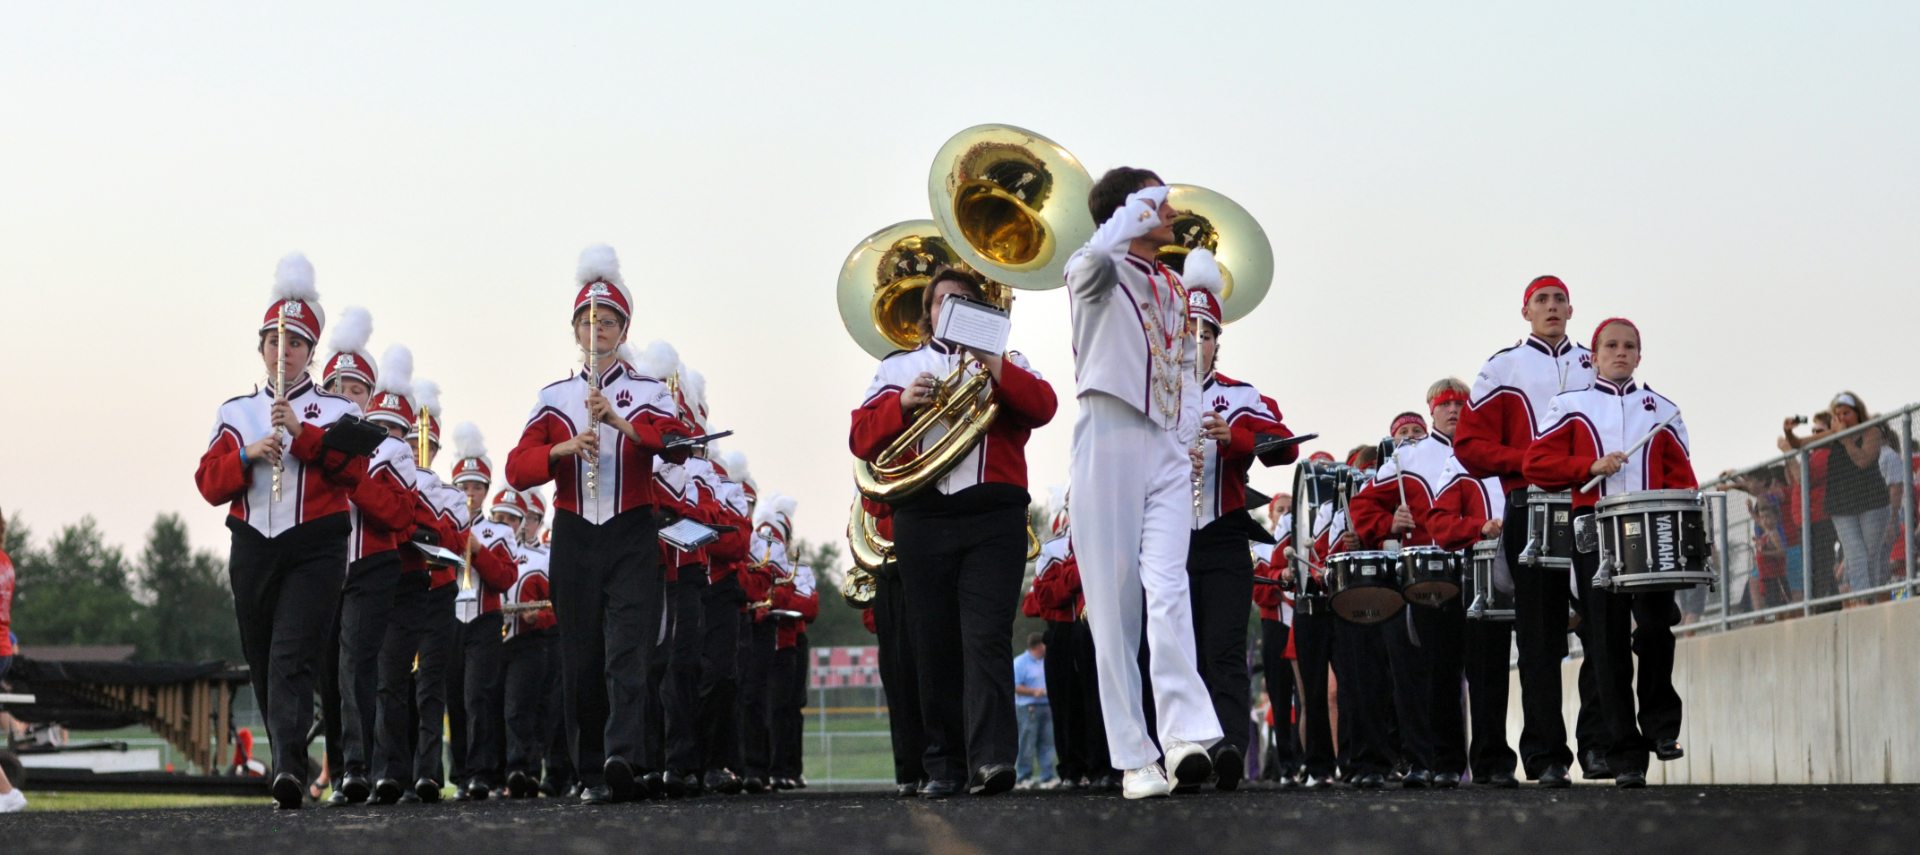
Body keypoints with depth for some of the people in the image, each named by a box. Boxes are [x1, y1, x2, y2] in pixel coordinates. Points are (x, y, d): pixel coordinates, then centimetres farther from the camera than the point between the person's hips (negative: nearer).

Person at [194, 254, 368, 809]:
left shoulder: (337, 412, 6)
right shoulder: (235, 415, 14)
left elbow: (353, 470, -9)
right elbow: (209, 483, 6)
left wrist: (302, 432, -17)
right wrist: (248, 454, -12)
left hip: (315, 549, -4)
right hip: (252, 549, 4)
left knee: (291, 658, -17)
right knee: (263, 664, 7)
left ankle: (289, 766, -27)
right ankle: (288, 763, 18)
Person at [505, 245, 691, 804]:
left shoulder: (649, 393, 7)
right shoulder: (554, 399, 12)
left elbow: (678, 446, -12)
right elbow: (518, 468, 3)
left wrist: (619, 420, -23)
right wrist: (565, 447, -15)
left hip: (632, 536, -2)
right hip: (574, 537, 2)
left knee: (627, 652, -15)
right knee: (582, 660, 2)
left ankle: (621, 756, -28)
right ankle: (591, 774, 7)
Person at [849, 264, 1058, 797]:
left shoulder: (1006, 366, 17)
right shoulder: (898, 368, 19)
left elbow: (1042, 407, -3)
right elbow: (862, 439, 7)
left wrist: (991, 364, -14)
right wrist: (902, 404, -10)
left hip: (994, 517, -2)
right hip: (922, 518, 2)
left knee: (986, 637, -14)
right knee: (935, 646, 1)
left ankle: (991, 757, -22)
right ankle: (944, 766, 6)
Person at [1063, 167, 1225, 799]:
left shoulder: (1175, 289, 22)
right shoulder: (1100, 274, 3)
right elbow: (1096, 256, -23)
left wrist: (1192, 431, 17)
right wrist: (1139, 205, -11)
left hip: (1169, 454, 4)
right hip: (1110, 442, -4)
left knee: (1166, 587, -15)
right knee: (1113, 605, -5)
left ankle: (1187, 738, -27)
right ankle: (1135, 759, -5)